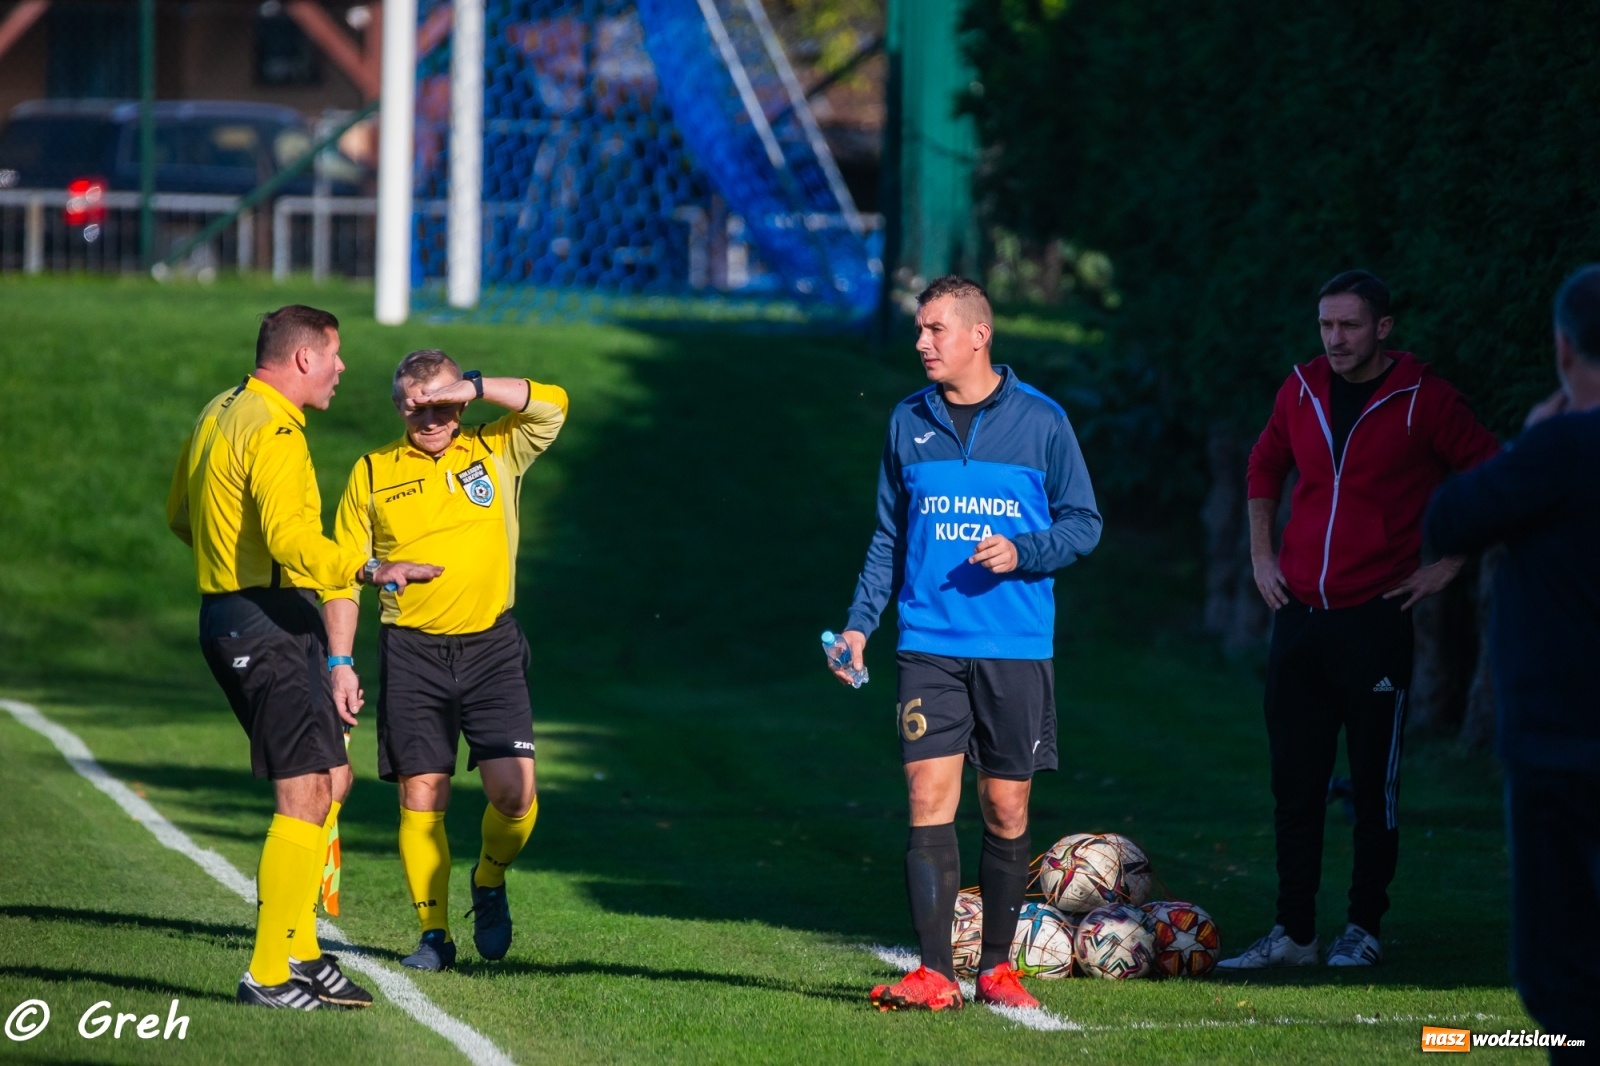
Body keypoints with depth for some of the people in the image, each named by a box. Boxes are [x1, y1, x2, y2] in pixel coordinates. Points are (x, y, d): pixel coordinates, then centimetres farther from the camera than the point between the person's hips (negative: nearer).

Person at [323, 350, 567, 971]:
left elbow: (553, 407, -9)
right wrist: (341, 662, 1)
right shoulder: (372, 473, 6)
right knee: (421, 796, -3)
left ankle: (490, 882, 19)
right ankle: (434, 935, 6)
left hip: (490, 646, 0)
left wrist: (471, 387, -16)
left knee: (514, 789, -10)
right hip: (412, 650, 0)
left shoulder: (496, 451, 6)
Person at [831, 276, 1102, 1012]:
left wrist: (1022, 552, -14)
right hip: (929, 644, 1)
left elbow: (1083, 524, 4)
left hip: (1018, 649, -1)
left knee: (1006, 809, 4)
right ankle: (934, 973, -9)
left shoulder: (1040, 421, 0)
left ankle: (997, 968, 16)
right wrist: (860, 622, 7)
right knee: (929, 799, -9)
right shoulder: (909, 422, 9)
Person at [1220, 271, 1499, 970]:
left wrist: (1447, 565, -4)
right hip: (1298, 616, 5)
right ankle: (1293, 933, 11)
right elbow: (1265, 466, 24)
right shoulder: (1302, 390, 7)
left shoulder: (1422, 400, -7)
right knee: (1294, 782, 5)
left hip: (1376, 618, -5)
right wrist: (1261, 554, 16)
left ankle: (1364, 930, 10)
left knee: (1374, 785, 1)